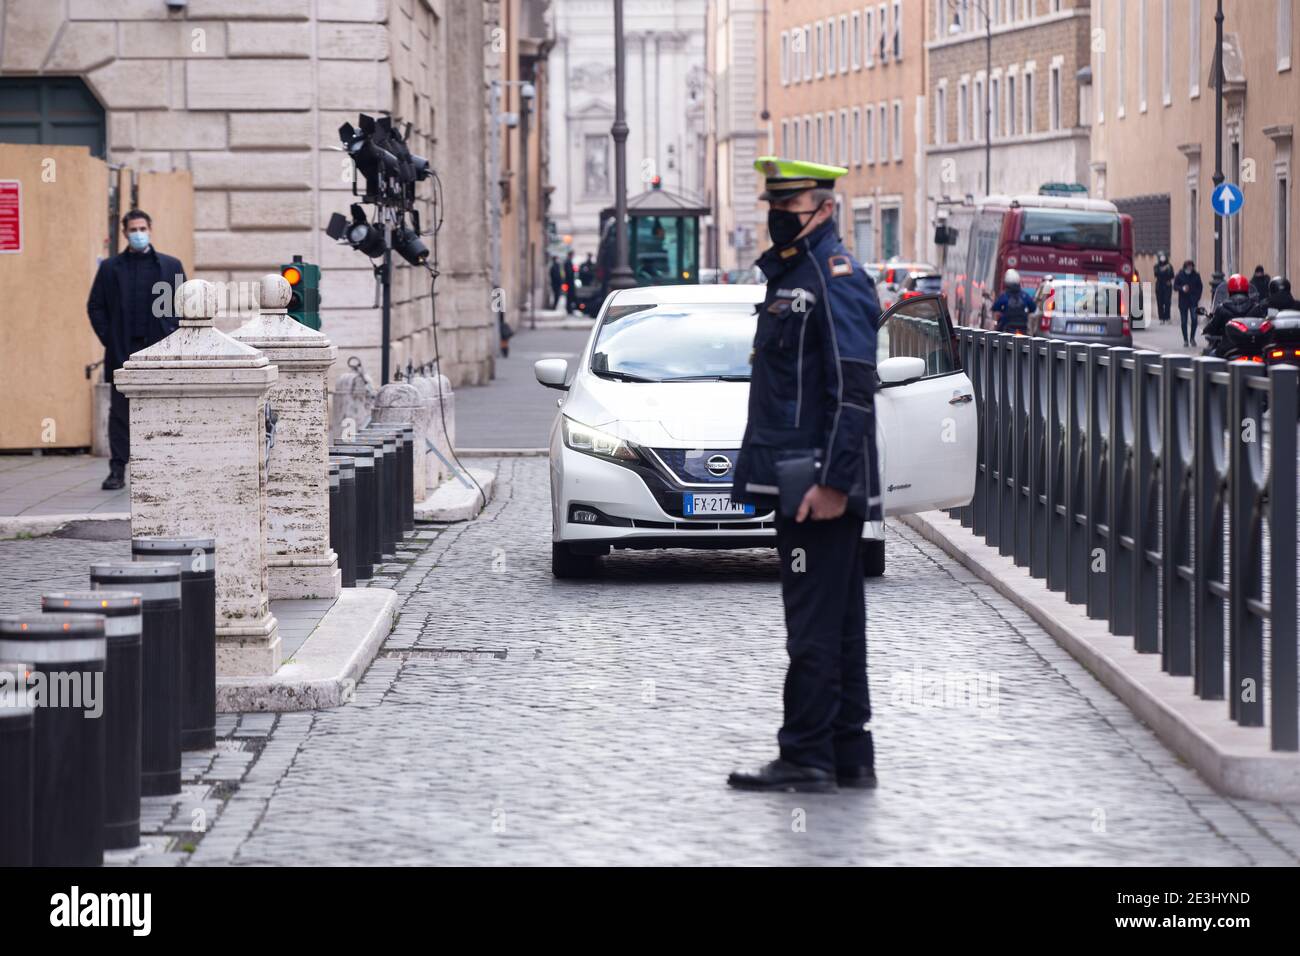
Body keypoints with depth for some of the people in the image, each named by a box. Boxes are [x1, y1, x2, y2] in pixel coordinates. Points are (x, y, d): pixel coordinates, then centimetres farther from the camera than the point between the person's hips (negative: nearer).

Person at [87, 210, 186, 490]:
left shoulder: (170, 266, 9)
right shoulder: (110, 268, 8)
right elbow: (95, 307, 8)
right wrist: (109, 340, -2)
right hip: (122, 352, 0)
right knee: (120, 413, 0)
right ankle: (117, 470, 2)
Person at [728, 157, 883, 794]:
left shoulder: (837, 280, -12)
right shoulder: (790, 275, 19)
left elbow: (853, 391, -19)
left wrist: (833, 483, -23)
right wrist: (770, 476, 21)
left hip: (822, 489, -10)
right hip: (799, 485, 10)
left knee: (815, 628, -7)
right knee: (837, 626, 12)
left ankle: (807, 759, -5)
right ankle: (850, 759, 17)